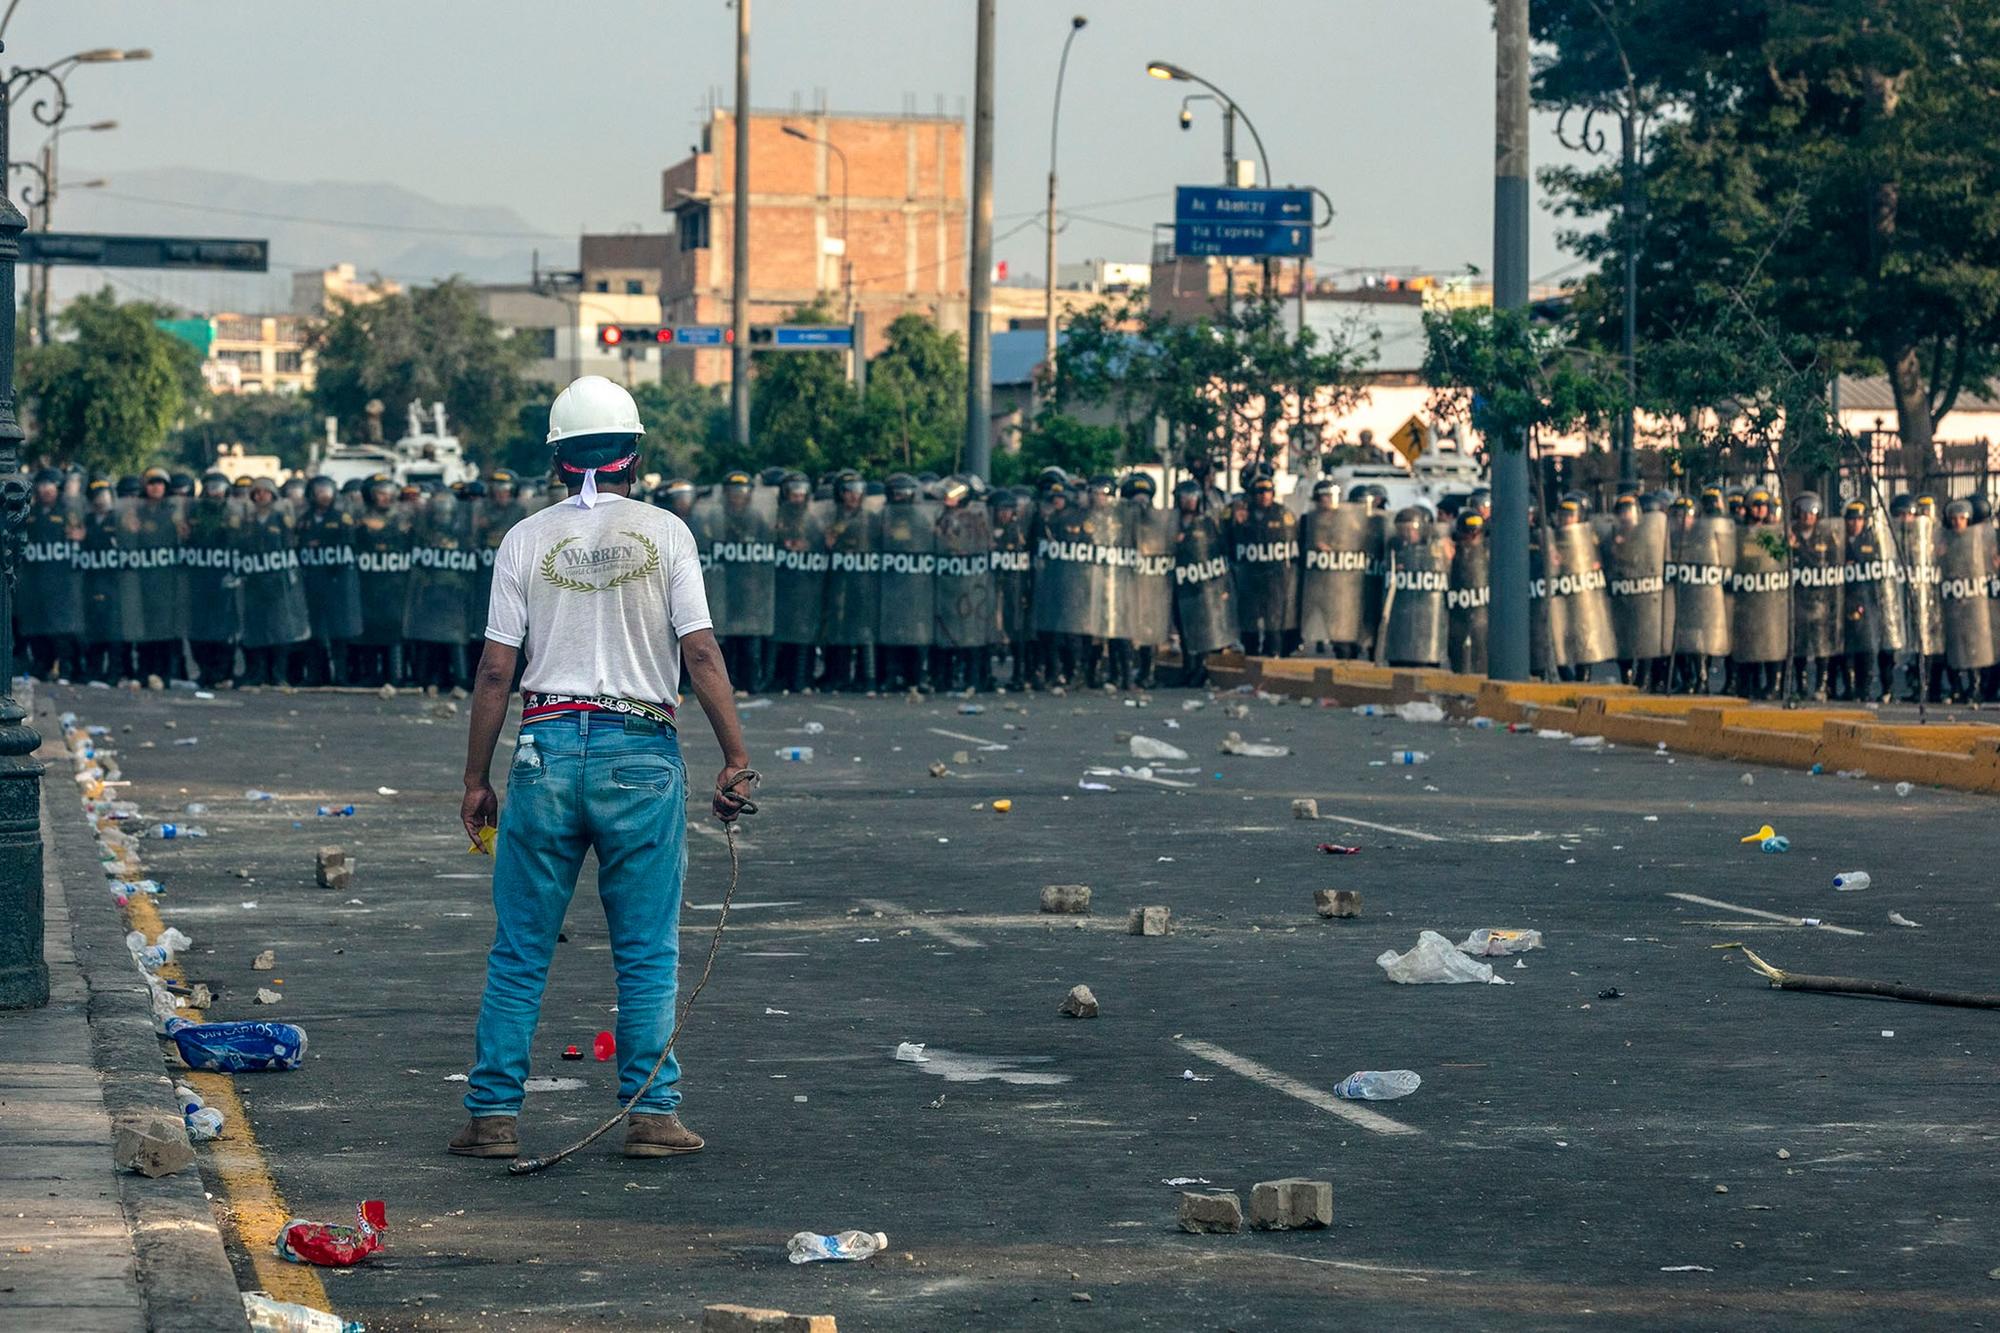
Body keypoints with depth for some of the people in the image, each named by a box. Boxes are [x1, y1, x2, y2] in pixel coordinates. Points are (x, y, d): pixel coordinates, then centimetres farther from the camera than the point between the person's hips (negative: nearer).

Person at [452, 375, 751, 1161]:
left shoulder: (526, 540, 5)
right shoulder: (664, 534, 2)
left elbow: (496, 672, 3)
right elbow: (701, 655, -4)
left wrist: (476, 780, 8)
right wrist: (736, 758, 0)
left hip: (547, 748, 1)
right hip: (642, 753, -1)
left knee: (519, 951, 6)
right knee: (648, 952, 5)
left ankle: (493, 1115, 6)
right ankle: (651, 1116, 4)